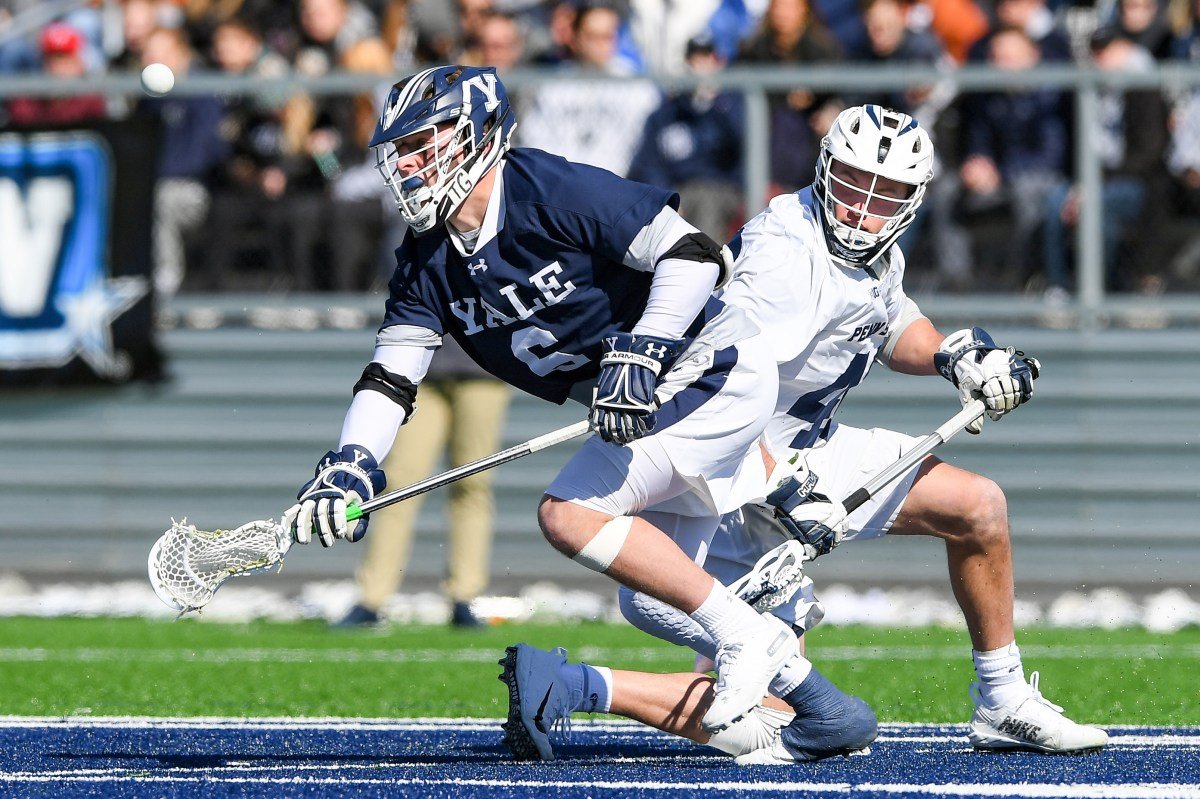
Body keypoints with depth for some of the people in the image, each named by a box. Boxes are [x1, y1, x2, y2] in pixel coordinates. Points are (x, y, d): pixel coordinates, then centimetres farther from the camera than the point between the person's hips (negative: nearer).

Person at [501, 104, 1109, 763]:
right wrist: (781, 492, -39)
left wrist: (951, 355, 4)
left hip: (803, 454, 9)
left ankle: (1005, 708, 23)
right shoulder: (787, 256, -27)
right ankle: (566, 684, -9)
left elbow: (895, 329, 26)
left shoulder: (876, 256, 3)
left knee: (978, 506, 7)